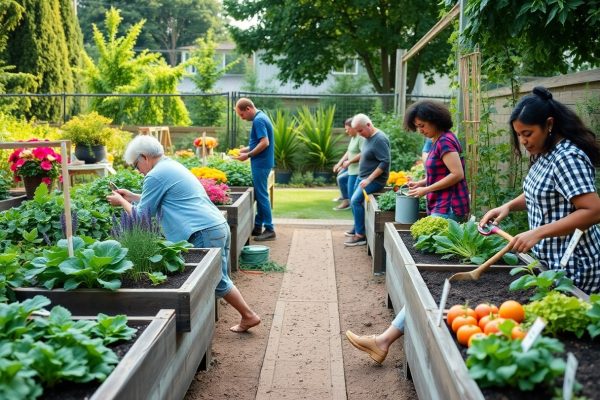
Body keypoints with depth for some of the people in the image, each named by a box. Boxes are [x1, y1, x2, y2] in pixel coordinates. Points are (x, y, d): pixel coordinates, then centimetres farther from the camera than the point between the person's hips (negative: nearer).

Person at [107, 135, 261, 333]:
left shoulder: (156, 176, -8)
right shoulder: (173, 166, 22)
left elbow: (141, 214, 0)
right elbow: (158, 201, 34)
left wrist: (121, 202, 16)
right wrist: (130, 196, 32)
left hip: (205, 233, -10)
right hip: (219, 226, 10)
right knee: (219, 280, 18)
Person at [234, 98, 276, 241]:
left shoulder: (258, 120, -17)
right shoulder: (261, 117, 14)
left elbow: (265, 143, -24)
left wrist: (249, 155, -17)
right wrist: (247, 149, 14)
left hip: (261, 163, -10)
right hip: (262, 163, 10)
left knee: (262, 195, -6)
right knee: (259, 195, 14)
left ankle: (269, 230, -2)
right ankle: (258, 226, 21)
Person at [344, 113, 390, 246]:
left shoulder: (379, 139, -20)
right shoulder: (367, 137, 8)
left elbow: (385, 162, -24)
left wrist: (369, 179, -24)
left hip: (375, 179, -10)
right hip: (362, 177, 10)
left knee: (356, 200, -19)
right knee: (354, 201, 13)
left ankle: (360, 236, -15)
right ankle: (357, 228, 29)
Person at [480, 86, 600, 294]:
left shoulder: (567, 158, -21)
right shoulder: (543, 154, 8)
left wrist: (538, 233, -30)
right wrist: (508, 206, 3)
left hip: (573, 267, -9)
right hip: (551, 261, 9)